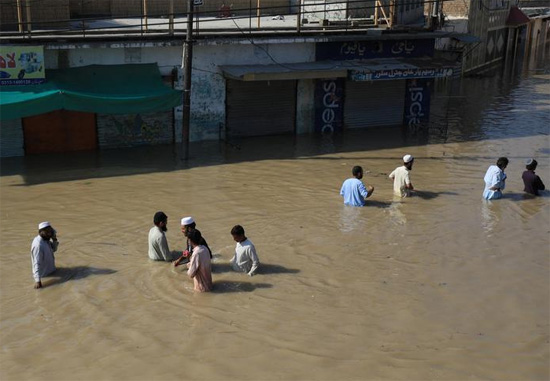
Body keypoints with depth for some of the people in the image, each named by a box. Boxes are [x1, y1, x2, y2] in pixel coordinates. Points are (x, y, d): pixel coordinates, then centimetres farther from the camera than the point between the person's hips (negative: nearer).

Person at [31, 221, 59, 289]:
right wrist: (37, 280, -38)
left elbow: (54, 249, 13)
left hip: (50, 271, 9)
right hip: (44, 275, -9)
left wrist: (54, 240, -8)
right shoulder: (38, 245, -30)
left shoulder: (46, 240, -2)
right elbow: (37, 263, -34)